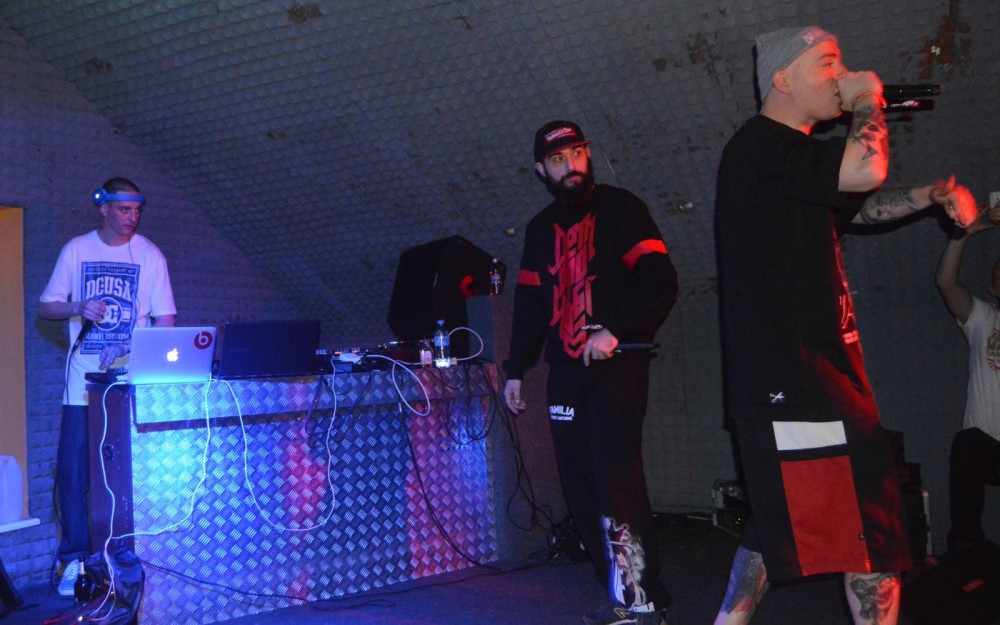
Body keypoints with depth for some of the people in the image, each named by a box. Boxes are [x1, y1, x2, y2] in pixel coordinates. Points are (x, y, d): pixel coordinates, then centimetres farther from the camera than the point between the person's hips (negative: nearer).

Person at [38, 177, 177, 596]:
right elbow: (45, 307, 8)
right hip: (84, 378, 1)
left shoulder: (149, 255, 3)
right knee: (73, 469, -2)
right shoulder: (76, 250, 6)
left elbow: (165, 320, 2)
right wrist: (79, 308, -12)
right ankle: (74, 559, 8)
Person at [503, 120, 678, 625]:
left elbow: (660, 282, -8)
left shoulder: (619, 209, 2)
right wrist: (516, 370, 18)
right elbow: (528, 304, 22)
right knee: (580, 488, 3)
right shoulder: (540, 229, 19)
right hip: (565, 373, 6)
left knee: (615, 478, -14)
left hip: (616, 366, -6)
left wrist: (615, 331, -19)